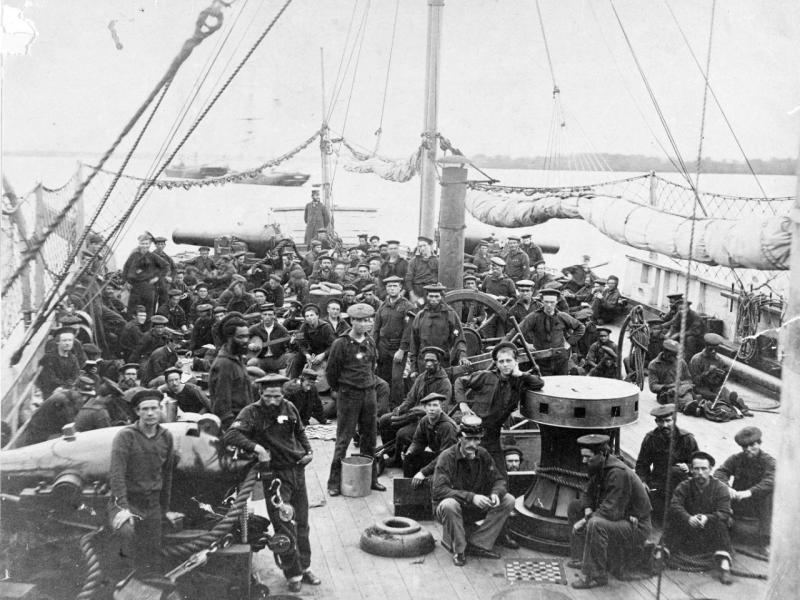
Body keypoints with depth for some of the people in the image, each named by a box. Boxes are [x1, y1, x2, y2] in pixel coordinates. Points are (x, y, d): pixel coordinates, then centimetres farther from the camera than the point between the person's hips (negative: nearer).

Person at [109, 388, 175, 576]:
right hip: (125, 502, -4)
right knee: (126, 531, -34)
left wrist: (164, 509, 17)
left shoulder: (166, 438, 5)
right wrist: (122, 508, -27)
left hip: (152, 505, 4)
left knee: (152, 561, 5)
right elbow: (116, 473, -18)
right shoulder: (125, 436, -10)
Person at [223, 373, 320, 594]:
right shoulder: (251, 413, -11)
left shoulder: (289, 408, 4)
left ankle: (304, 568, 28)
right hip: (274, 474, -5)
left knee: (302, 524, 13)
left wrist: (308, 451, 6)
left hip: (297, 469, 5)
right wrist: (256, 447, -35)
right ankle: (293, 575, 9)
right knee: (284, 527, -4)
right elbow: (230, 435, -27)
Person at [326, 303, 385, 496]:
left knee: (369, 437, 11)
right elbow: (331, 370, -3)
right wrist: (336, 390, 6)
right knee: (343, 439, -2)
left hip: (369, 393, 6)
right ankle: (334, 482, 5)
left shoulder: (369, 342, 6)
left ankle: (371, 478, 22)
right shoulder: (341, 344, -11)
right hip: (348, 395, -5)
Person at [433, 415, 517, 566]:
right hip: (453, 510, -5)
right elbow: (439, 491, -28)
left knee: (508, 500, -12)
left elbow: (498, 480, 2)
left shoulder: (483, 455, -2)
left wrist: (496, 493, -24)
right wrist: (471, 497, -38)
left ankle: (477, 544, -10)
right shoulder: (447, 457, -19)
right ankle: (458, 549, -14)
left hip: (475, 509, 5)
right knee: (449, 505, -39)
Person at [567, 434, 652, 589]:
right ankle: (581, 558, 9)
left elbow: (611, 511, -30)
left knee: (596, 524, -36)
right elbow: (588, 495, 15)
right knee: (574, 506, 9)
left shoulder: (618, 473, -27)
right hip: (618, 518, 10)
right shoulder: (598, 468, 3)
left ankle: (596, 576, -24)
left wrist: (584, 521, -21)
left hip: (635, 528, -10)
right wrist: (588, 509, -8)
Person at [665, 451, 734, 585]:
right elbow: (675, 506, -15)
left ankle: (724, 564, -37)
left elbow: (724, 514, -17)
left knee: (721, 524, -31)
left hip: (710, 531, -1)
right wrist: (688, 518, -36)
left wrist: (707, 518, -38)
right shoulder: (684, 487, 1)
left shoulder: (720, 488, -5)